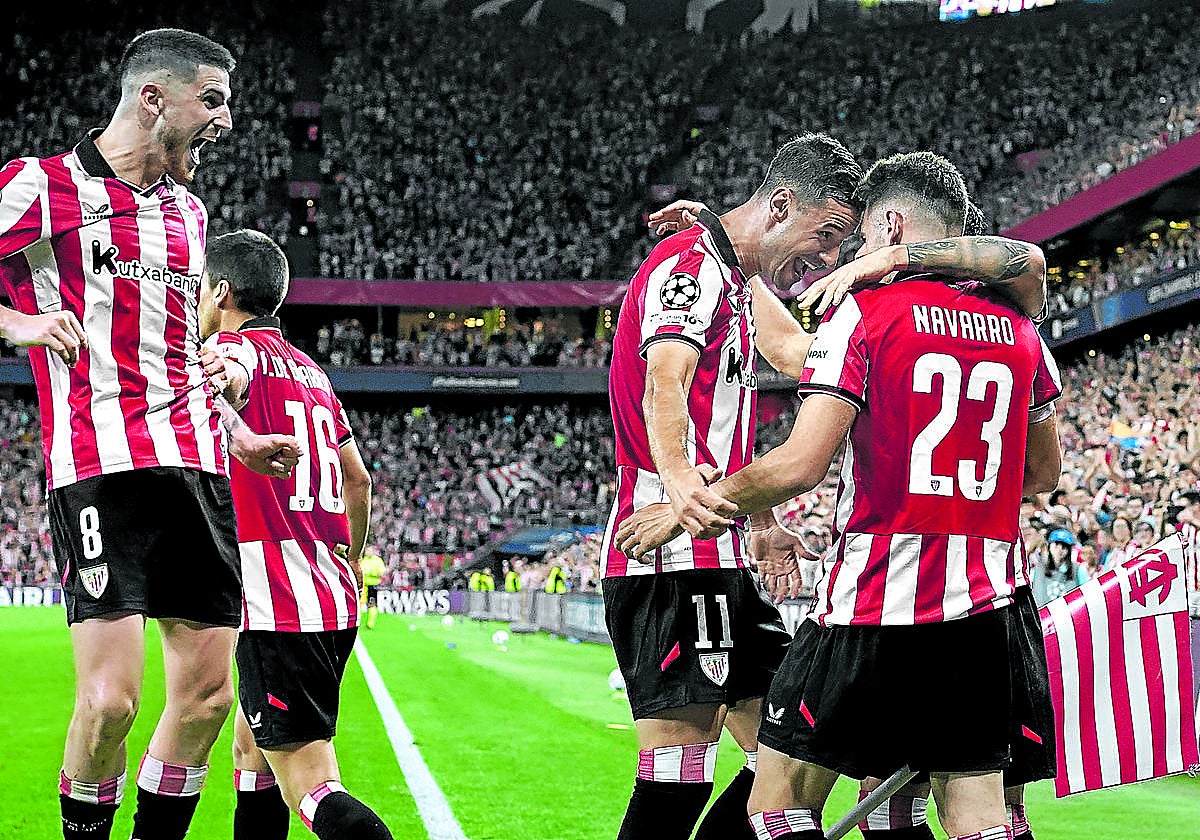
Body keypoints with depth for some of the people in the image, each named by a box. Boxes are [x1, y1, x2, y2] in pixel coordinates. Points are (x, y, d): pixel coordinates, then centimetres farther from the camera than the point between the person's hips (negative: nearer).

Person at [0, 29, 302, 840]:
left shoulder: (189, 211, 21)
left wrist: (237, 438, 24)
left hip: (198, 468, 7)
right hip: (102, 467, -7)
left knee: (207, 690, 4)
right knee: (112, 695, -14)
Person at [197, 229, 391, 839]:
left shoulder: (234, 344, -4)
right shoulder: (311, 371, 21)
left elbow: (227, 378, -31)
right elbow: (358, 479, 26)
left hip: (278, 605, -9)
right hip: (333, 597, 9)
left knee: (309, 787, -11)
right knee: (250, 749, 24)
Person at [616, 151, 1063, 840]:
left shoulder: (864, 311, -6)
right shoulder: (1020, 331, 11)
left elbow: (801, 467, -14)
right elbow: (1043, 474, 24)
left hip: (876, 599, -5)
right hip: (985, 606, 6)